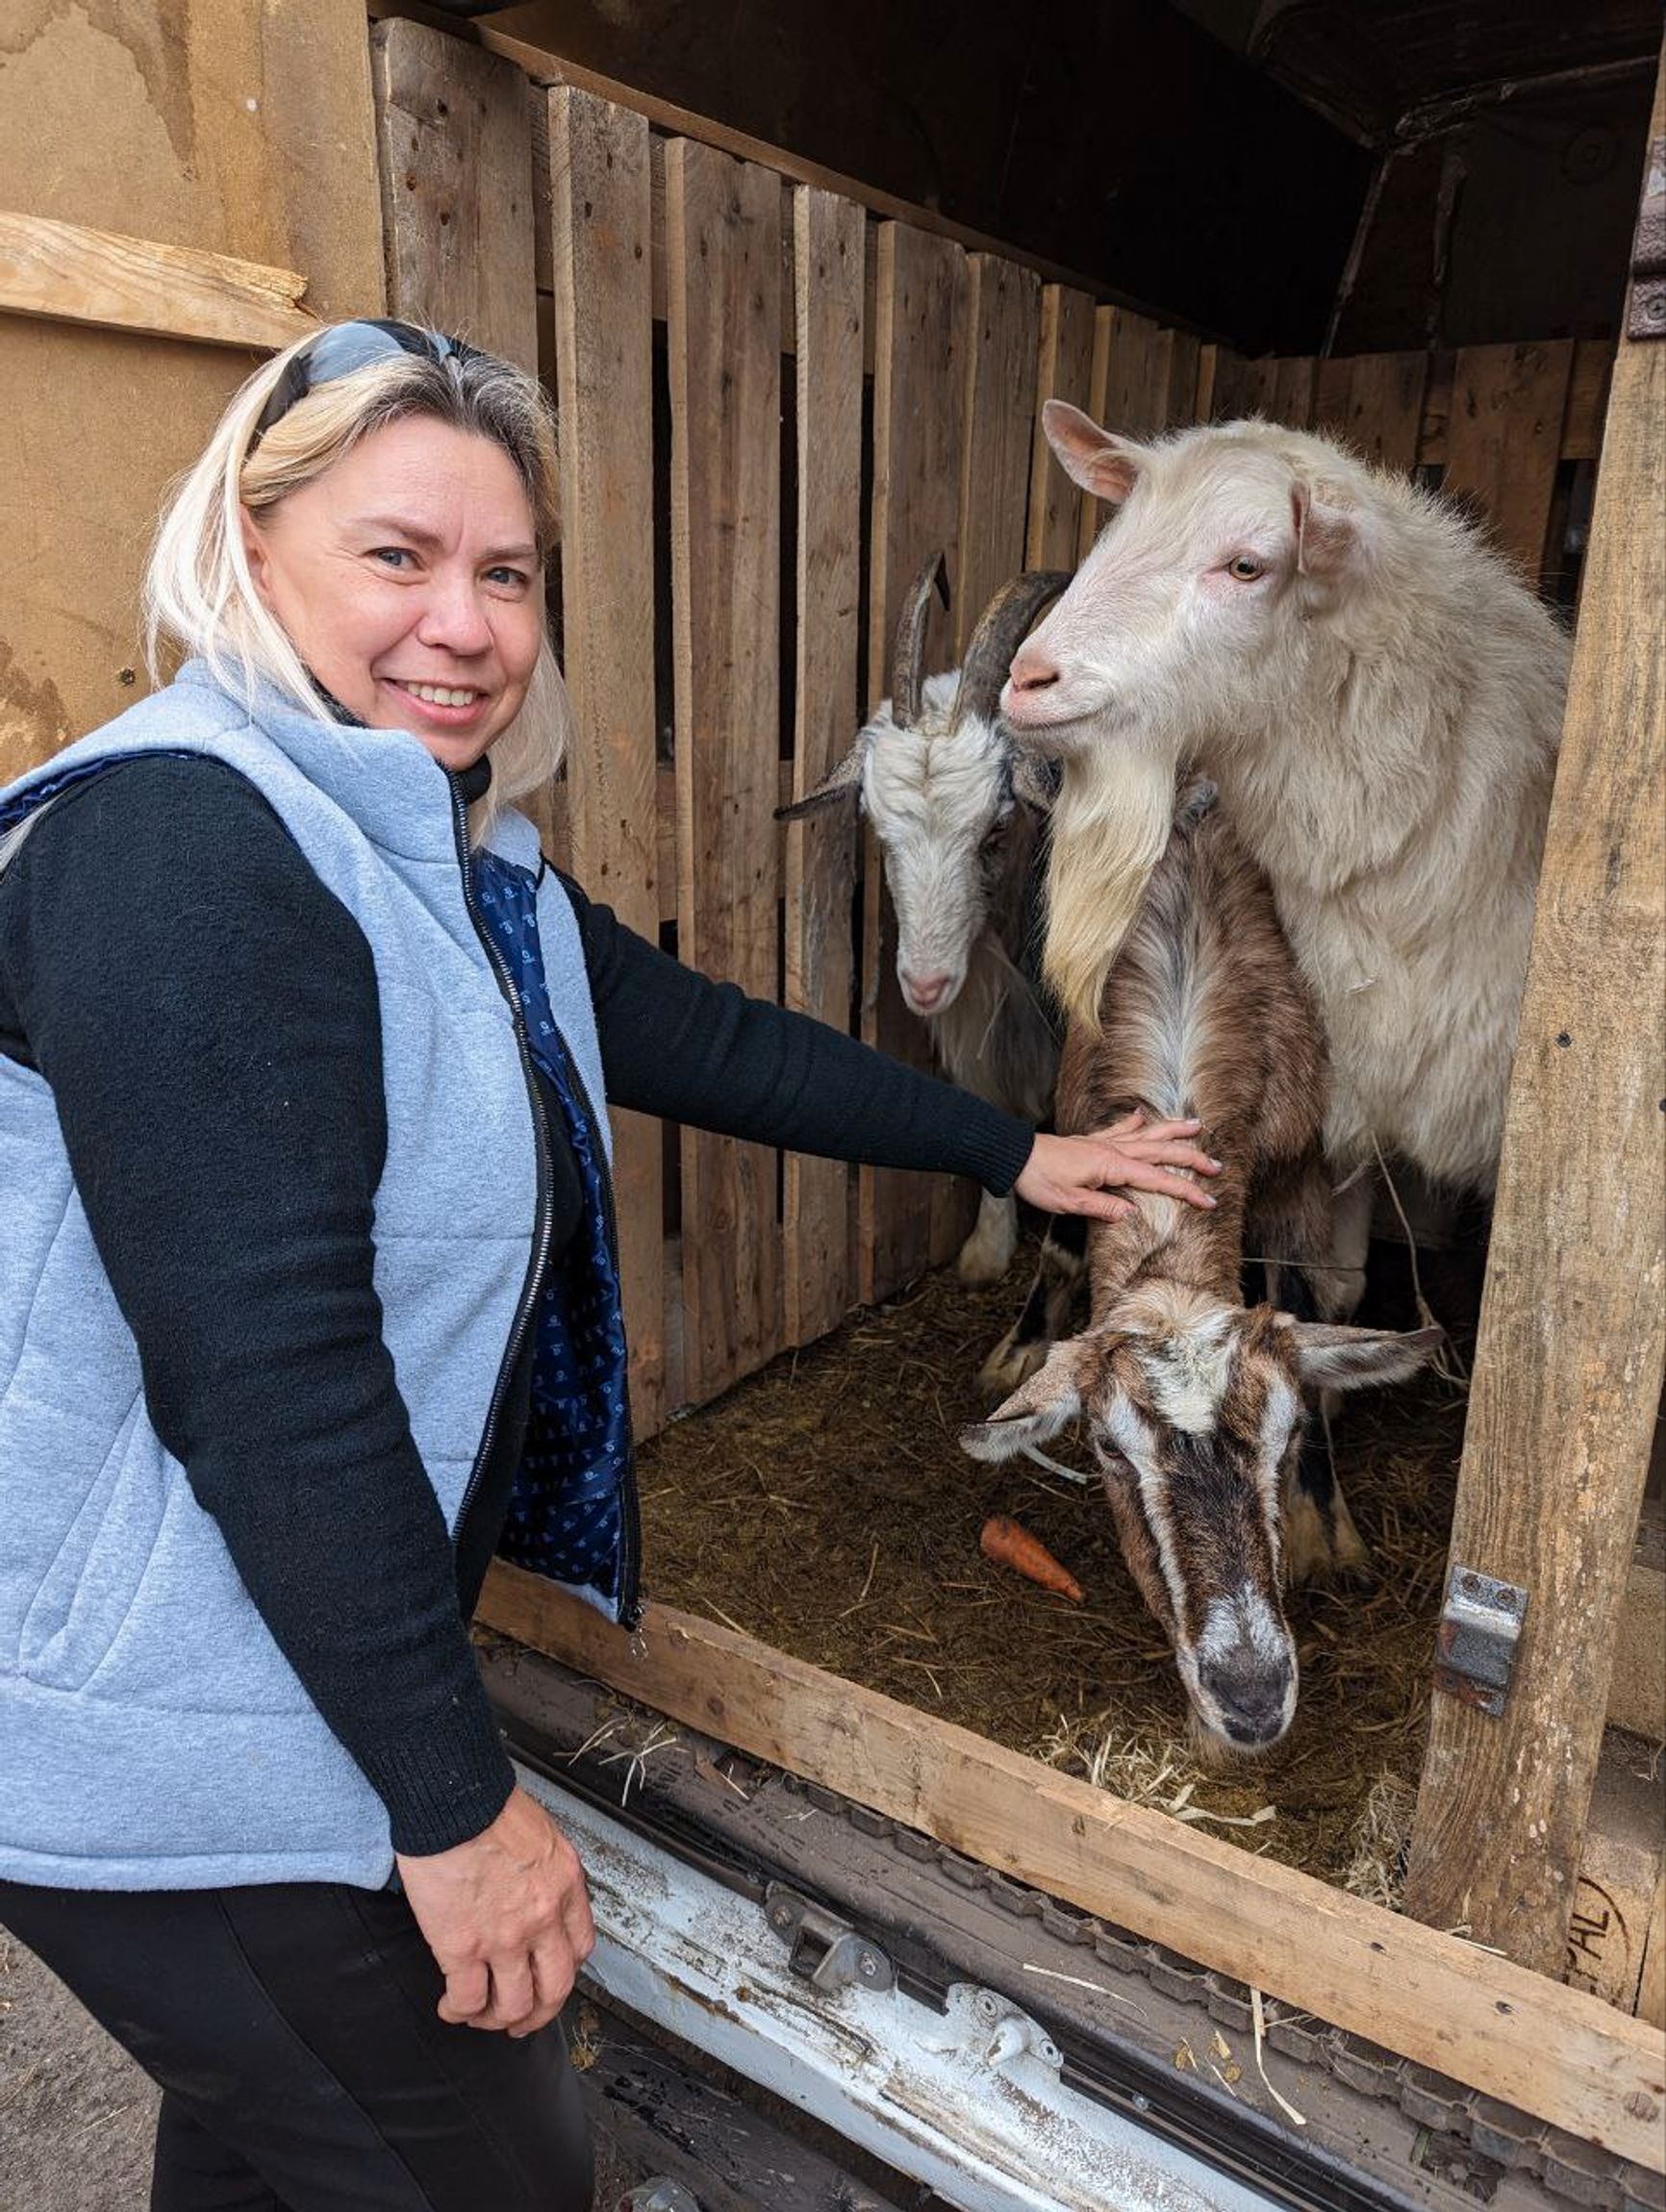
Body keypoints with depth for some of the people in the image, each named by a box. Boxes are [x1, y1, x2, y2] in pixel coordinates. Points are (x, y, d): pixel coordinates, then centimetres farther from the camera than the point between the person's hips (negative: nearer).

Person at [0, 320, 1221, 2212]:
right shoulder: (181, 840, -24)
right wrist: (456, 1802, -20)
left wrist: (1014, 1152, 16)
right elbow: (267, 1373, -27)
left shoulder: (463, 864, 6)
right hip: (170, 1754, -8)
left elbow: (706, 1040, 11)